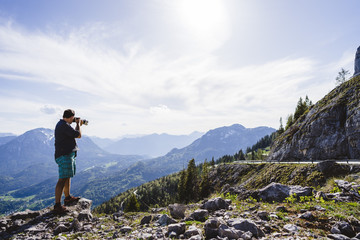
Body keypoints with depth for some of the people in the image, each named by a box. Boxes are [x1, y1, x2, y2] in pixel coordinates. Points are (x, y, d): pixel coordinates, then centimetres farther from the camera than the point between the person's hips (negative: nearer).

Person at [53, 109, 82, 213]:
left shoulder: (60, 124, 14)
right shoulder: (64, 125, -19)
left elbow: (72, 134, 29)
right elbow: (78, 135, -15)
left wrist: (78, 125, 25)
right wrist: (78, 124, -1)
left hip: (69, 154, 11)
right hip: (64, 155, -11)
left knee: (68, 177, 20)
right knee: (63, 179, -11)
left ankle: (68, 198, 33)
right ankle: (57, 204, -8)